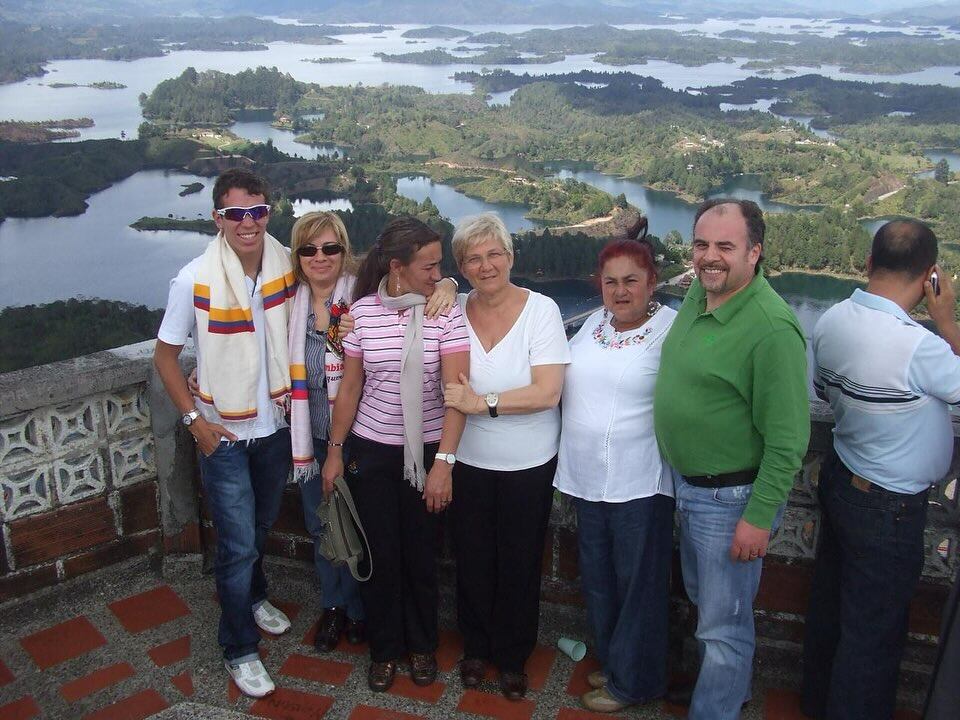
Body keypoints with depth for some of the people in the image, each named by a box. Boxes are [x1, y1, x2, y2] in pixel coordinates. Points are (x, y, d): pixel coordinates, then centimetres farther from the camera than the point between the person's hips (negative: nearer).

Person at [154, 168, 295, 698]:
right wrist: (194, 420, -12)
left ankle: (253, 596, 52)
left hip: (275, 425, 4)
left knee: (261, 526, 24)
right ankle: (239, 649, 21)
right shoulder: (195, 281, -19)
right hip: (224, 434, -4)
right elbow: (165, 356, -6)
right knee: (238, 544, 0)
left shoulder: (287, 266, -9)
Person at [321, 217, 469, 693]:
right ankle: (384, 649, 32)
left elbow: (456, 390, -16)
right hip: (371, 451, 1)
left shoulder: (445, 313, -10)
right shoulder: (362, 311, -6)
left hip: (426, 451, -1)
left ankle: (421, 645, 35)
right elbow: (349, 387, 2)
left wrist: (444, 461, -23)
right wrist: (334, 450, 4)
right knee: (380, 555, 10)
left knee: (420, 555, 11)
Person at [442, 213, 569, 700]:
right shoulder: (454, 310, -3)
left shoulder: (541, 309, -12)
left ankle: (513, 656, 36)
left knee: (520, 567, 13)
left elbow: (548, 392, -19)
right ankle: (476, 646, 40)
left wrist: (481, 402, -23)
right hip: (469, 462, 2)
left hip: (530, 465, -2)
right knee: (472, 562, 16)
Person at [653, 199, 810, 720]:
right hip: (687, 484, 9)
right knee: (703, 599, 27)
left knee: (724, 623, 8)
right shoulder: (696, 295, 1)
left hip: (732, 497, -9)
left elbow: (788, 437, -23)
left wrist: (759, 517, -21)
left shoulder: (772, 328, -25)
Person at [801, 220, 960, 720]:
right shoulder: (916, 345, -29)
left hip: (840, 476, 8)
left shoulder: (832, 319, -5)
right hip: (890, 506, -8)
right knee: (874, 629, 10)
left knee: (830, 603, 23)